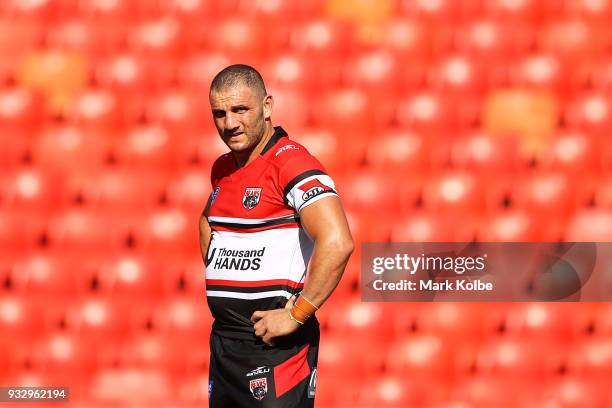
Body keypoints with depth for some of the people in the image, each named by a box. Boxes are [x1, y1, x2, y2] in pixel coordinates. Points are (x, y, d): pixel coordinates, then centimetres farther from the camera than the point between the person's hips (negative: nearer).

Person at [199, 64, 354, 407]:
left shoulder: (291, 163, -15)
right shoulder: (223, 169, 12)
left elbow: (338, 243, -28)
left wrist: (296, 316, -22)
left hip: (274, 341, -9)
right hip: (223, 338, 9)